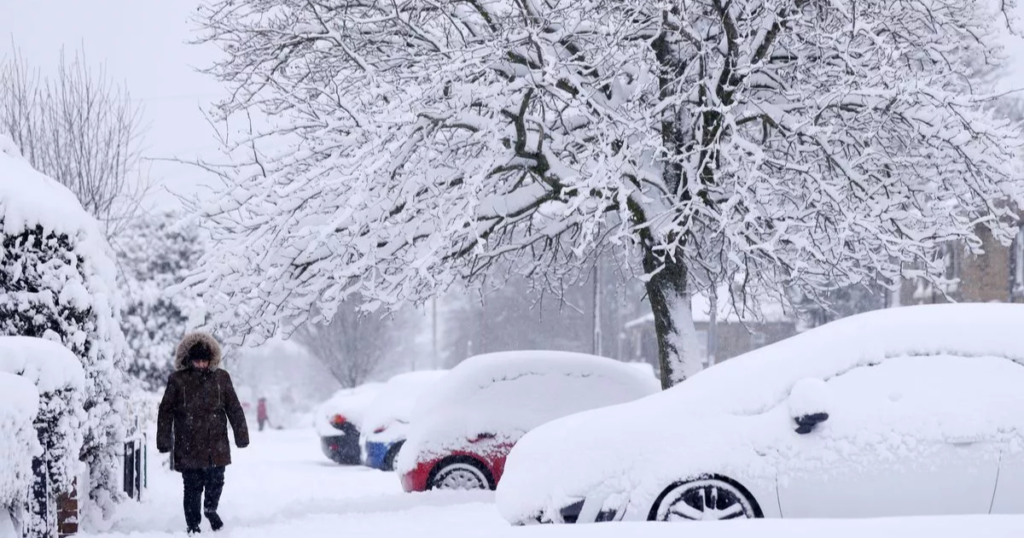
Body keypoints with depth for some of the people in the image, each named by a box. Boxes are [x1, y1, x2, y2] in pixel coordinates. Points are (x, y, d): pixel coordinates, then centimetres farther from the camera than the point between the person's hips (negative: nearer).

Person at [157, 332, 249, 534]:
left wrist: (241, 435, 6)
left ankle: (210, 509, 32)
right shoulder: (177, 380, -2)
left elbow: (234, 409, 7)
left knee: (216, 482, 2)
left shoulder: (221, 378, 3)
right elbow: (165, 412, 1)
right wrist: (163, 441, -2)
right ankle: (193, 524, 16)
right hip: (189, 448, -1)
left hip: (217, 447, 2)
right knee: (193, 488, 1)